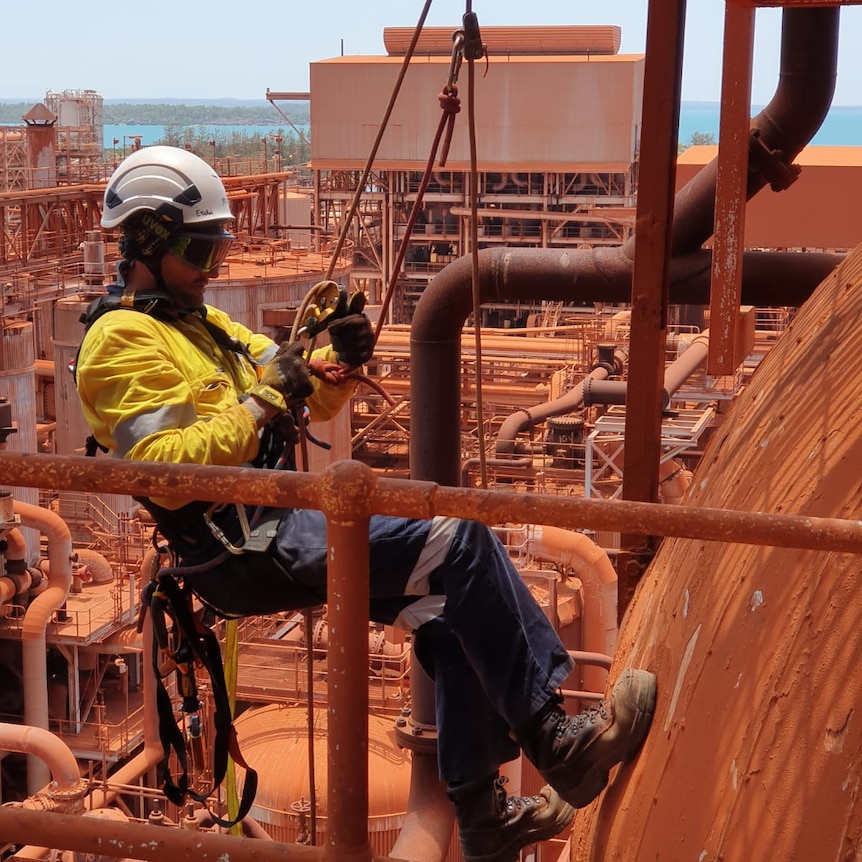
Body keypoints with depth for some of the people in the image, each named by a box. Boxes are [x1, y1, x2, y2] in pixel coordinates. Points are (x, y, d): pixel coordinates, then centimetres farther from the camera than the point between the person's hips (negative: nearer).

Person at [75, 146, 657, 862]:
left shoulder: (200, 322, 21)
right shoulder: (122, 340, -9)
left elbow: (309, 400, 20)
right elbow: (167, 471, -20)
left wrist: (338, 363, -1)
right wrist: (261, 403, -17)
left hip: (282, 524, 10)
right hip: (245, 547, -10)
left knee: (447, 607, 1)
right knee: (458, 540, -20)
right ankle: (552, 737, -16)